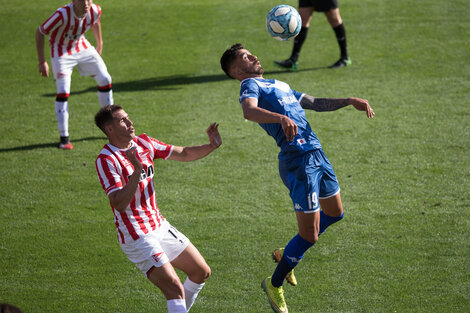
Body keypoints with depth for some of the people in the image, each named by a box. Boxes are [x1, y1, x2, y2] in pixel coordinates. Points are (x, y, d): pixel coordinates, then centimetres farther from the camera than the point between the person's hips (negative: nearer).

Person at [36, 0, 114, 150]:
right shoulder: (62, 15, -35)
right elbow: (40, 33, -24)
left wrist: (99, 44, 19)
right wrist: (42, 62, -24)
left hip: (82, 46, 5)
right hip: (61, 51, -5)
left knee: (105, 80, 6)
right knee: (63, 92, -16)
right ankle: (64, 138, -7)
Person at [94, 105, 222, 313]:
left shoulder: (143, 143, 4)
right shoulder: (106, 160, -17)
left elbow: (184, 154, 12)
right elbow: (120, 205, -26)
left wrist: (211, 146, -4)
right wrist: (137, 172, -36)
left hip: (160, 225, 8)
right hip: (137, 238, -8)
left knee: (202, 272, 13)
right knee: (174, 288, -20)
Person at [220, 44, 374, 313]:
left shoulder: (280, 86, 24)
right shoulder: (251, 85, -4)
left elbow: (315, 104, 29)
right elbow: (249, 110, -26)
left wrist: (349, 101, 16)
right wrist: (281, 118, -44)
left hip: (317, 153, 9)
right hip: (298, 160, -9)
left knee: (335, 213, 26)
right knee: (309, 236, -5)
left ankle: (288, 254, 40)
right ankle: (274, 285, 16)